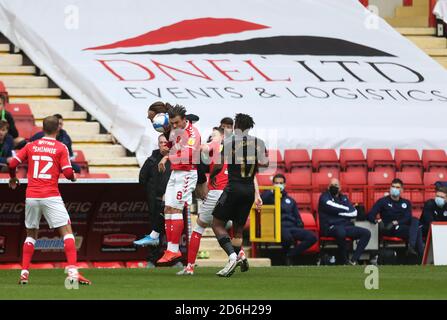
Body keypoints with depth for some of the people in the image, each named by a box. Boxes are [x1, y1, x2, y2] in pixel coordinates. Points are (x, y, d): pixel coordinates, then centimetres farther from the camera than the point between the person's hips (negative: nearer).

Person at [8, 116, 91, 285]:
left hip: (31, 196, 4)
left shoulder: (31, 146, 9)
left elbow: (12, 163, 6)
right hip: (50, 196, -4)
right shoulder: (61, 148, -1)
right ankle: (72, 271, -19)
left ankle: (24, 272, 13)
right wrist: (73, 177, 17)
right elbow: (68, 173, -6)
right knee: (67, 231, -3)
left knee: (31, 233, 20)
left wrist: (13, 178, 26)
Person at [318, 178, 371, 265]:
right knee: (341, 231, -41)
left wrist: (340, 212, -6)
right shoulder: (325, 197, 3)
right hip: (330, 228, -7)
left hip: (345, 226, 7)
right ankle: (344, 262, -25)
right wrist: (347, 209, 0)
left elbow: (354, 213, 7)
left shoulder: (343, 198, 20)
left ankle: (353, 260, -17)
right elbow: (334, 209, -15)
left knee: (366, 233, -8)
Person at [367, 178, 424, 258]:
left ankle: (411, 247, -38)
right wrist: (377, 220, -23)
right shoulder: (383, 201, 10)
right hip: (388, 230, -4)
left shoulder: (406, 203, 19)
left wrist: (397, 222, -18)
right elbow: (370, 215, 0)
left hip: (403, 229, 4)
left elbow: (408, 218, 2)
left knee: (415, 221, -28)